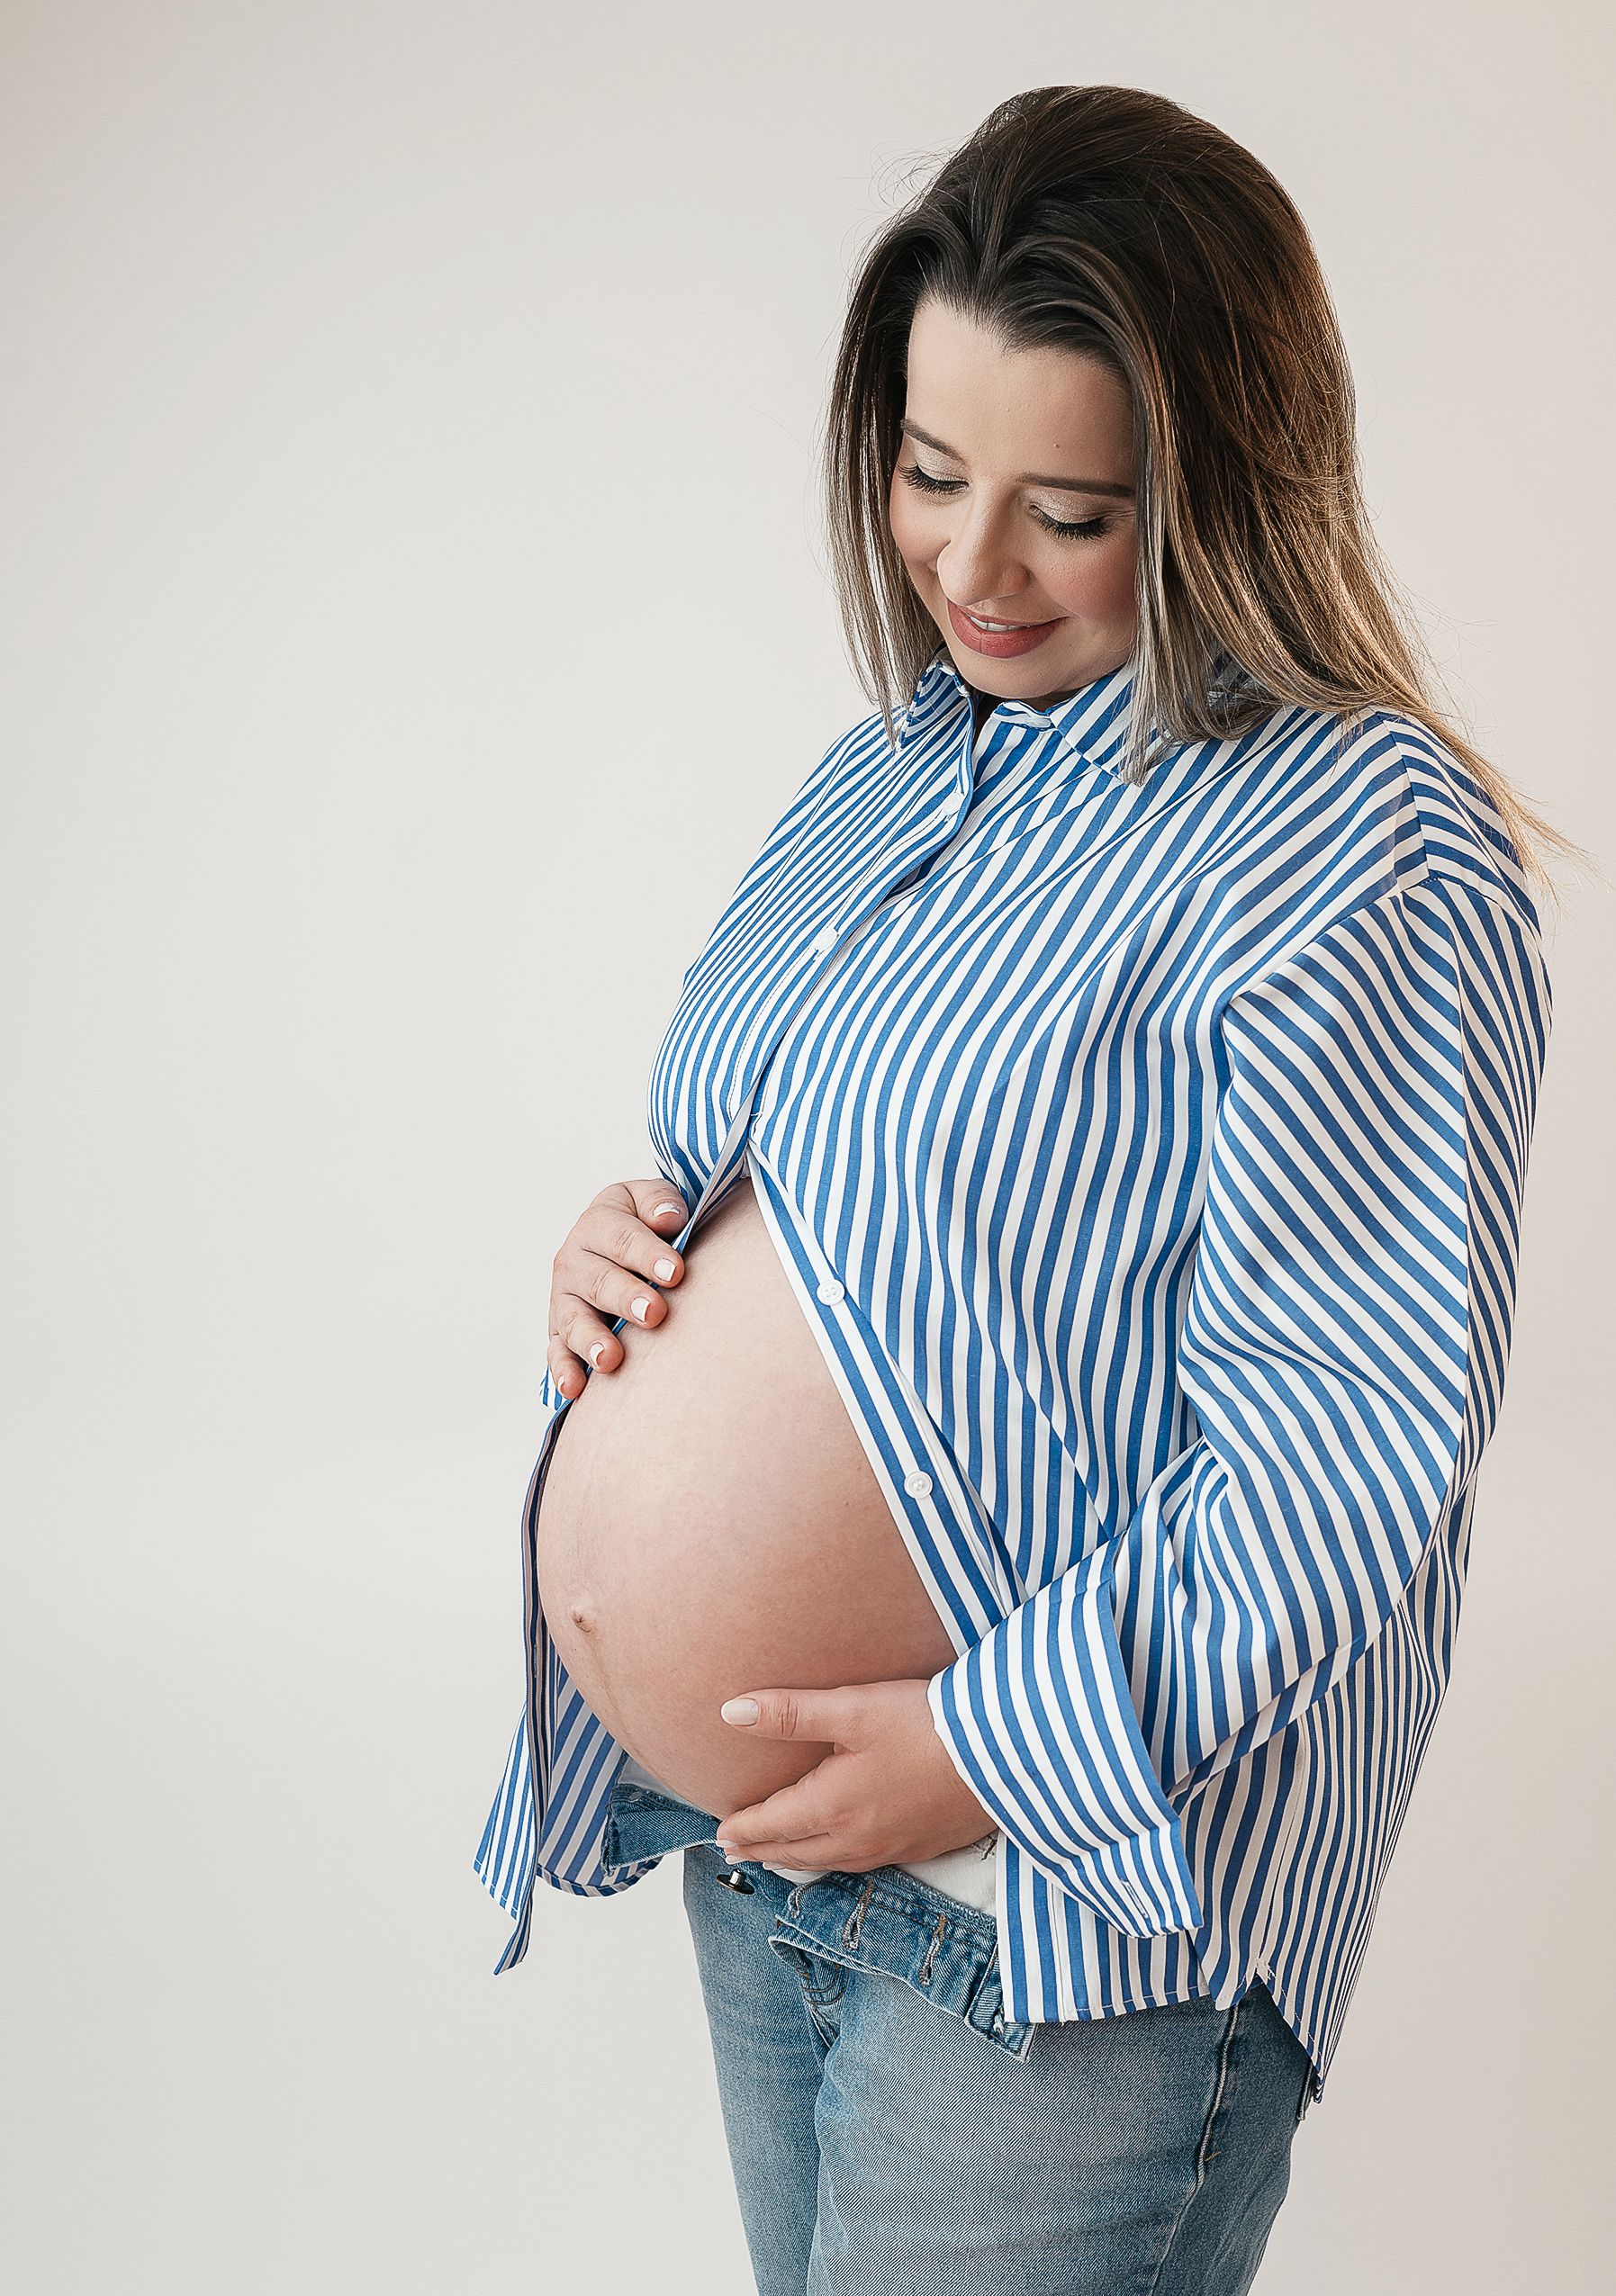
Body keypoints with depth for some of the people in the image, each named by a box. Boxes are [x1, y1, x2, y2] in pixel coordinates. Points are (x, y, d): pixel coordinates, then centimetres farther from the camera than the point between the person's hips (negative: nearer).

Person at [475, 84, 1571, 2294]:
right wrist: (633, 1238, 0)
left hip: (1071, 1895, -8)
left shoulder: (1362, 854, -17)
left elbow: (1344, 1453, -22)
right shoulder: (897, 765, 9)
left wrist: (989, 1751, -22)